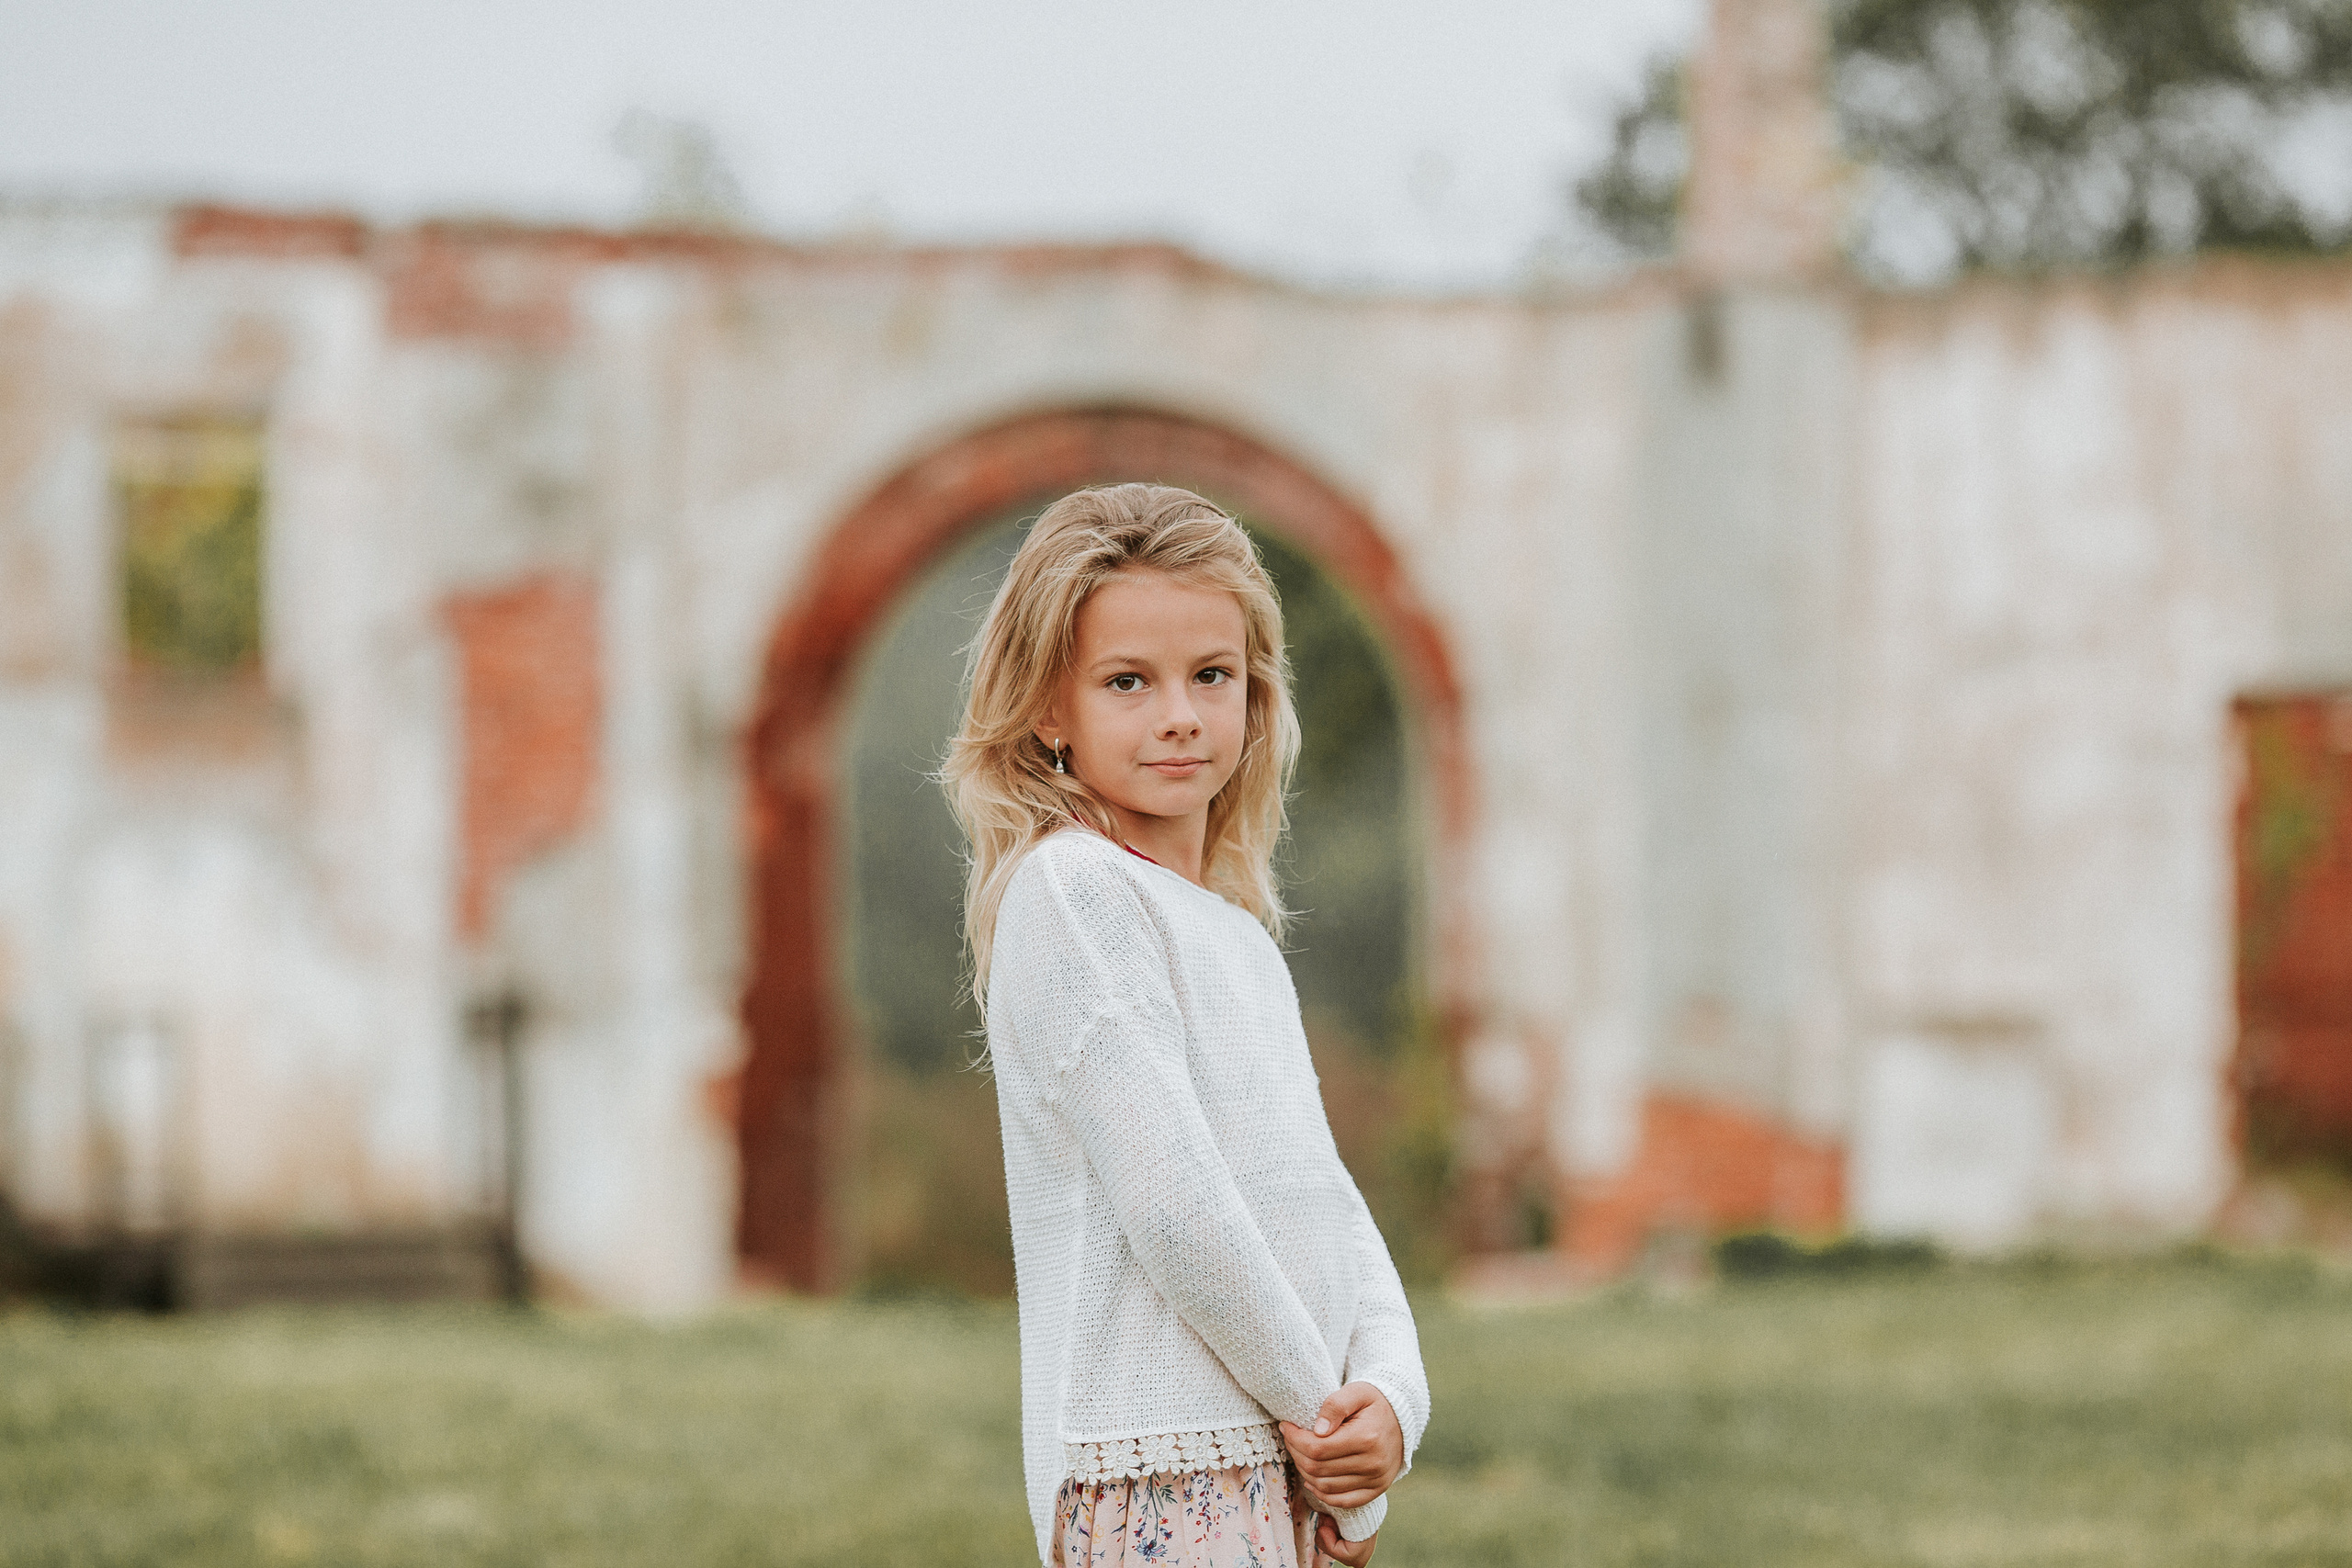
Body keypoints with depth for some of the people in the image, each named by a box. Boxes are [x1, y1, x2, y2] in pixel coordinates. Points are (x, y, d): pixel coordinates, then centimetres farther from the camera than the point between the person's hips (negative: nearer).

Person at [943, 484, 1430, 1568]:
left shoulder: (1241, 938, 19)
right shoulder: (1069, 889, -9)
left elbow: (1323, 1197, 13)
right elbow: (1170, 1204, -15)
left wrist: (1391, 1393, -5)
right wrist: (1320, 1407, -9)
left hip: (1274, 1472, 9)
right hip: (1160, 1478, -9)